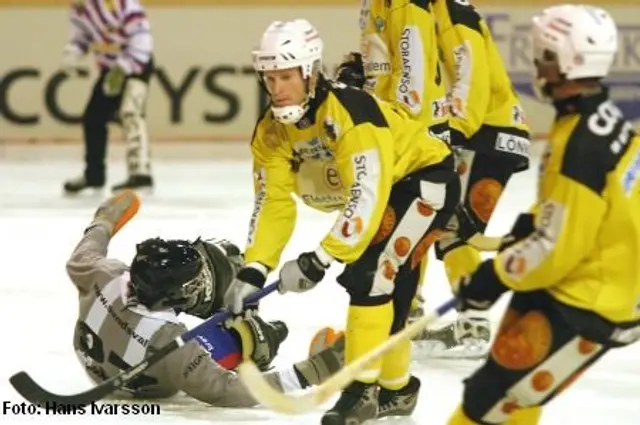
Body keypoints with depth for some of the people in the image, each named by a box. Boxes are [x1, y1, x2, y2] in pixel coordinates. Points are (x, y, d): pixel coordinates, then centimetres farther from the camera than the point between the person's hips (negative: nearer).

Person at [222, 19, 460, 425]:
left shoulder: (351, 111, -34)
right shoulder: (272, 130, -10)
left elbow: (367, 195, -37)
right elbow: (272, 202, -7)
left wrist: (321, 259, -38)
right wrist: (254, 270, -19)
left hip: (427, 180, -8)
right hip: (380, 190, 9)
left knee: (373, 273, -21)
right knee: (382, 289, 12)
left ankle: (364, 386, -15)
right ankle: (396, 387, 30)